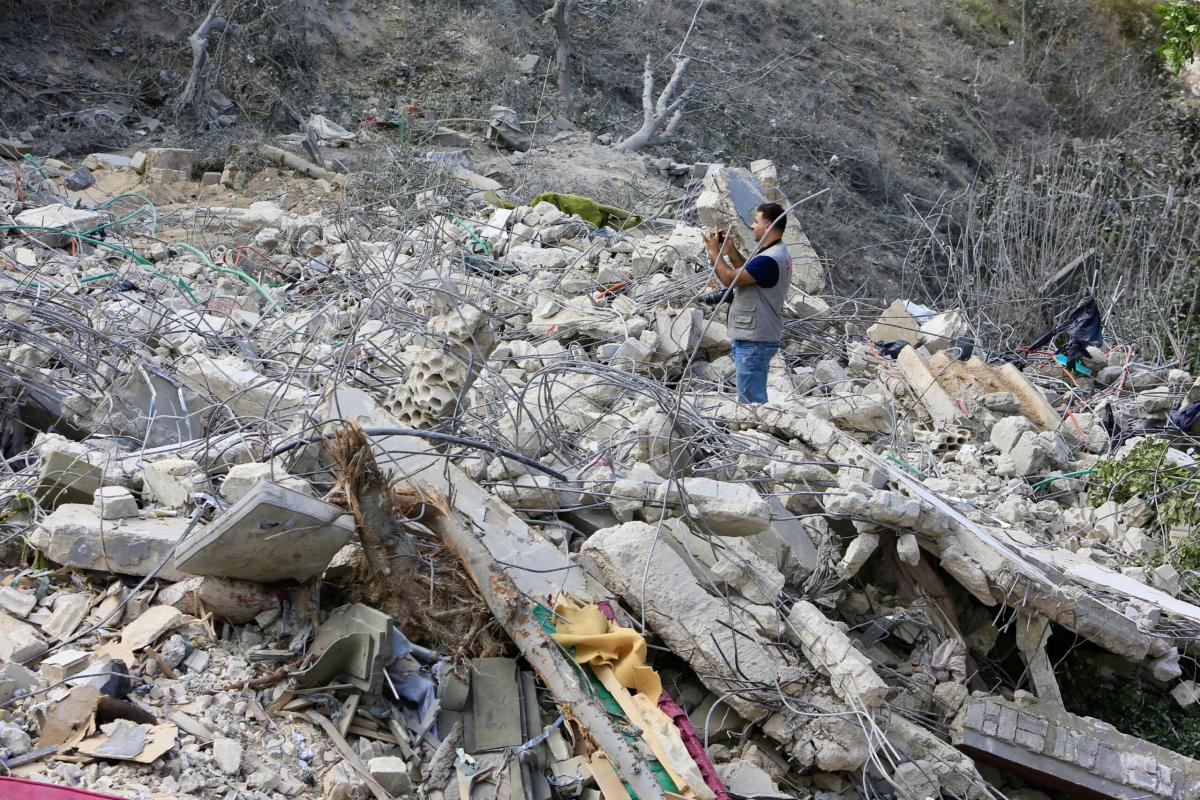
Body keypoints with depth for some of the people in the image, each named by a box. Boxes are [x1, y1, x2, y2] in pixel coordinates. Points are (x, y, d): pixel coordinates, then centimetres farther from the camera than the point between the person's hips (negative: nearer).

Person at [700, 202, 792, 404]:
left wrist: (714, 251, -10)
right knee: (755, 397, 20)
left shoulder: (769, 260, -24)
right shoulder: (777, 252, 11)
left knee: (751, 400, -6)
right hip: (756, 337, 11)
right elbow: (746, 271, 19)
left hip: (754, 341, -11)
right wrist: (730, 249, 8)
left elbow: (730, 279, -22)